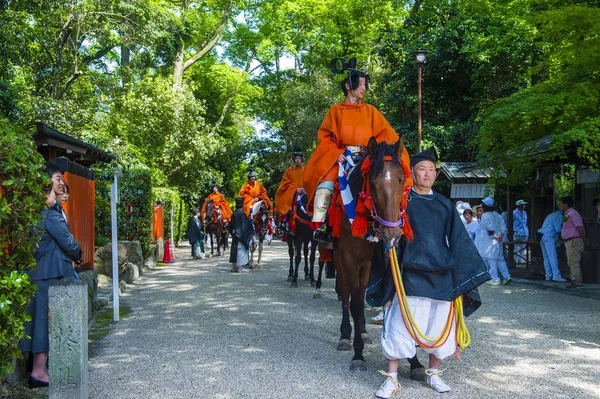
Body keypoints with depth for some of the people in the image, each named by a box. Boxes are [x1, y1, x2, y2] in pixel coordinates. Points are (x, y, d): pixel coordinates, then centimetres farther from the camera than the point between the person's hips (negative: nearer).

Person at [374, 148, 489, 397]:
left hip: (441, 276, 4)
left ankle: (433, 374, 27)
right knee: (400, 325, -4)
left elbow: (459, 240, 12)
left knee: (438, 325, 10)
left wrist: (469, 272, 7)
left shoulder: (444, 205, 12)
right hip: (411, 275, -3)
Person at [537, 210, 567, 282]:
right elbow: (558, 229, -9)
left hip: (542, 237, 9)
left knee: (546, 258, 6)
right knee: (553, 257, -13)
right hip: (548, 236, -9)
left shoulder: (551, 215, 26)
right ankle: (556, 275, -17)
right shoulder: (559, 215, -2)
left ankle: (548, 276, 5)